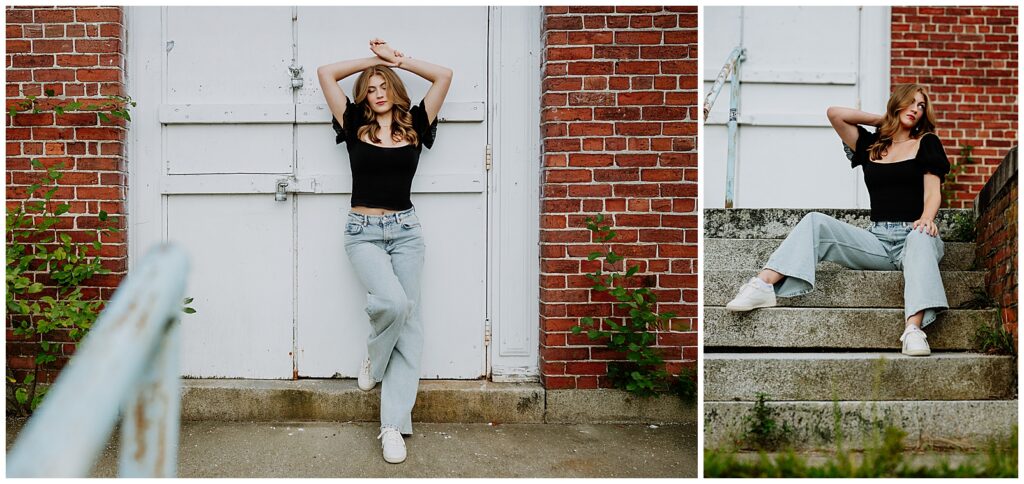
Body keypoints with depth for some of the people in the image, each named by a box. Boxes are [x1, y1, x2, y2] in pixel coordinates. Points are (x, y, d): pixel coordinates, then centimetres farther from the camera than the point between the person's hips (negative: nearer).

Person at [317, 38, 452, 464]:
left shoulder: (414, 127, 9)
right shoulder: (355, 127, 8)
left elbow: (443, 75, 9)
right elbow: (325, 73, 7)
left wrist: (396, 59, 13)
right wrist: (373, 59, 14)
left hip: (405, 231, 2)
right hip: (364, 232, -1)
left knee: (408, 325, -4)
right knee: (393, 302, -27)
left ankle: (394, 425, 0)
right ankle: (374, 359, 8)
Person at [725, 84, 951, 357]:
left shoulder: (926, 143, 14)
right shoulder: (870, 145, 22)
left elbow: (932, 193, 1)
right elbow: (835, 113, 15)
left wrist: (926, 218, -21)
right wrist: (880, 119, 20)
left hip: (914, 236, -3)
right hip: (878, 240, 3)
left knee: (921, 237, -40)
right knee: (816, 222, -20)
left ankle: (913, 330, -57)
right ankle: (764, 284, -38)